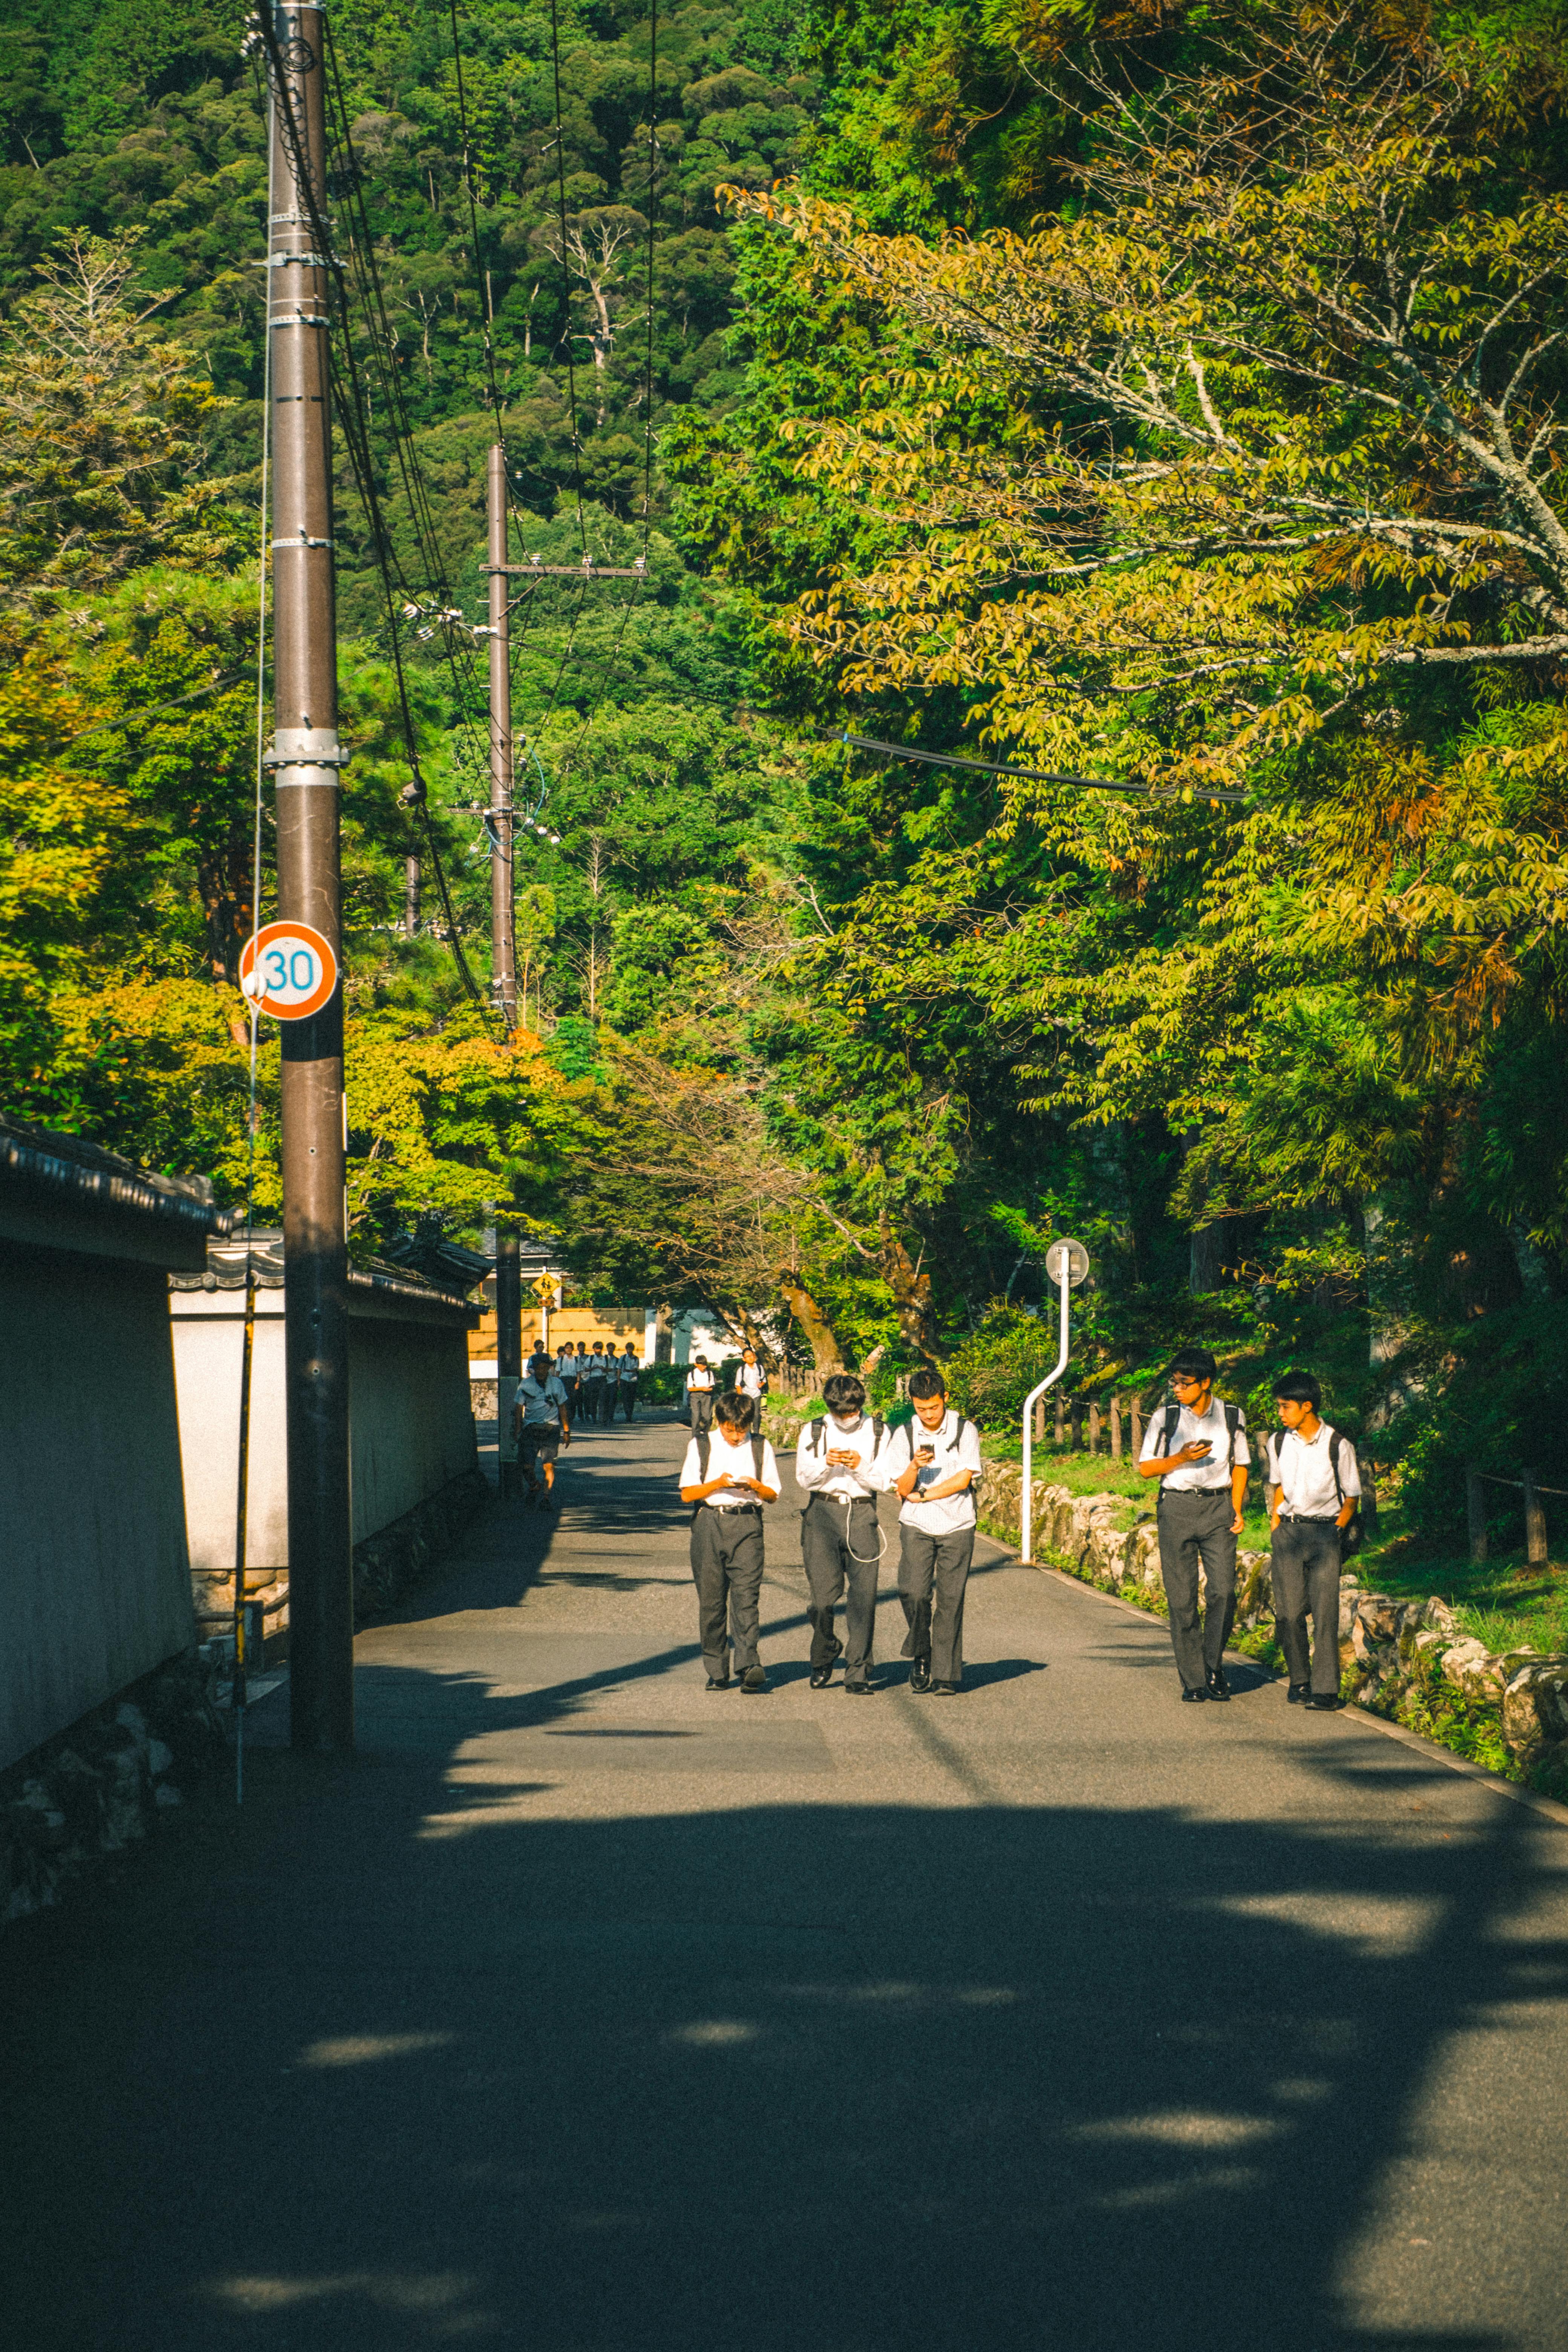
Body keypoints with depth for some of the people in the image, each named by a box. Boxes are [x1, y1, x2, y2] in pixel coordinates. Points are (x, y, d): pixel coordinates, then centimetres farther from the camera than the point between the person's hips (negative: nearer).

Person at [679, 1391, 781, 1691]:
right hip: (709, 1523, 1)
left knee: (746, 1594, -13)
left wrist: (756, 1486, -8)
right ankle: (717, 1671, 8)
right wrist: (717, 1484, -12)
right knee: (711, 1599, 1)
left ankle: (749, 1666, -20)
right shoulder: (701, 1445, 8)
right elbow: (687, 1494, 4)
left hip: (747, 1523, -1)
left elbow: (773, 1495, 13)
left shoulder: (761, 1448, 11)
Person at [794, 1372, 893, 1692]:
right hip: (823, 1513, 0)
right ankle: (824, 1657, 21)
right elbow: (804, 1479, 7)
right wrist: (826, 1463, -11)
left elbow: (884, 1481, 4)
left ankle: (858, 1674, -2)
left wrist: (860, 1466, -14)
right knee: (823, 1593, -5)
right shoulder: (813, 1432, 10)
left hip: (862, 1514, 0)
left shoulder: (878, 1433, 8)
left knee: (864, 1595, -6)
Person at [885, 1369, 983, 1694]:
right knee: (914, 1593, -14)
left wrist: (921, 1496, -4)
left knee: (950, 1600, -3)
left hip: (957, 1525, -1)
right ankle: (921, 1656, 9)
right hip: (916, 1526, 1)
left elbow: (963, 1480, -6)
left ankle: (945, 1675, 2)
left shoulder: (965, 1431, 0)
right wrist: (915, 1466, -19)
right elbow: (903, 1488, 1)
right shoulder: (905, 1434, 4)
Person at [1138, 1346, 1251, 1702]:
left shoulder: (1232, 1417, 8)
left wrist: (1237, 1509, 5)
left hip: (1218, 1505, 0)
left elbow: (1240, 1466, 16)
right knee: (1182, 1598, -2)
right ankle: (1192, 1679, 4)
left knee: (1224, 1591, -11)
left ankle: (1214, 1668, 7)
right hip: (1177, 1508, 0)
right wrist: (1182, 1457, -10)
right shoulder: (1165, 1419, 4)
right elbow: (1146, 1468, 6)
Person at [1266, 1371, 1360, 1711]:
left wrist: (1336, 1530, -6)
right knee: (1289, 1612, -1)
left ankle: (1325, 1690, -9)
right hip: (1288, 1530, 3)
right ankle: (1298, 1680, 13)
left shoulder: (1338, 1447, -5)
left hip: (1325, 1532, -3)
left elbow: (1351, 1498, 4)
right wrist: (1275, 1525, 11)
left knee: (1325, 1612, -9)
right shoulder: (1279, 1443, 7)